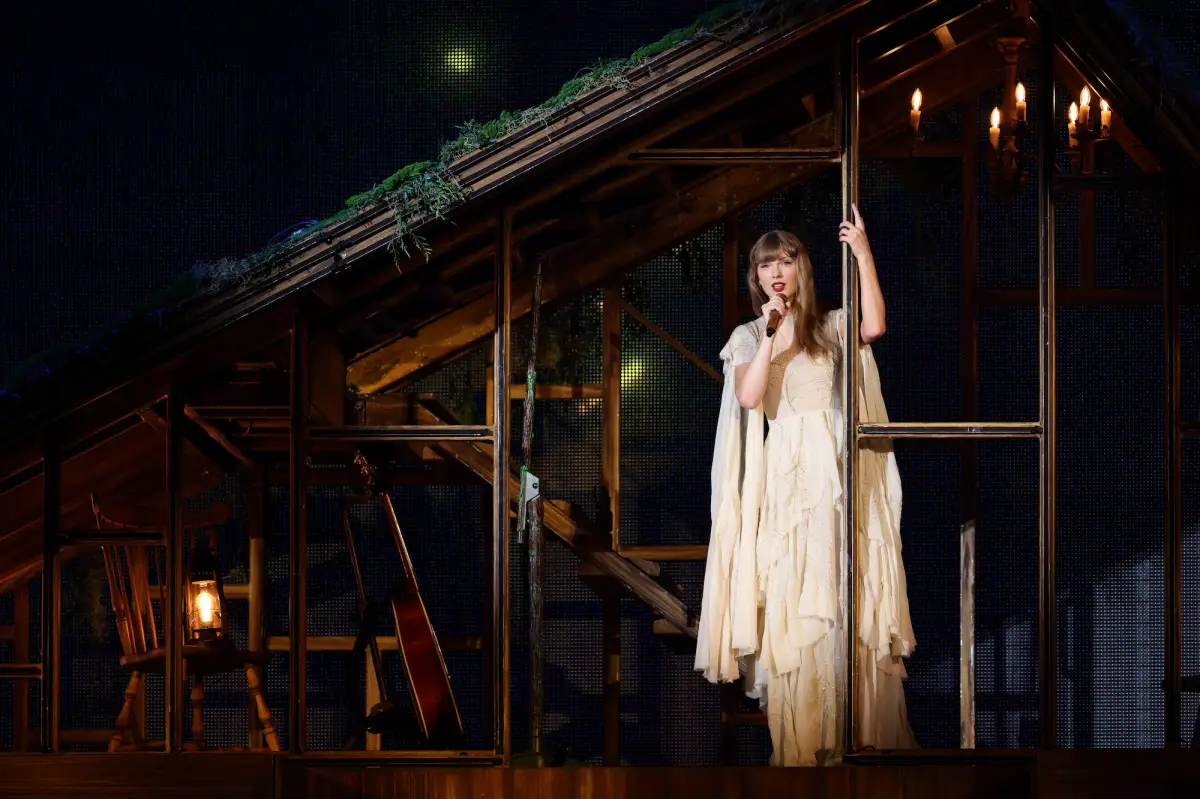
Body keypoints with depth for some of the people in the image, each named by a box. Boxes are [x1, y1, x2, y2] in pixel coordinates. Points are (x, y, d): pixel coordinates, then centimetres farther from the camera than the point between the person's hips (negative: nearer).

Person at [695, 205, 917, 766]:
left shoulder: (829, 326, 8)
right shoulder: (748, 336, 10)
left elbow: (874, 326, -14)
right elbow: (748, 397, -7)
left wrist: (863, 254, -14)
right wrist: (772, 330, -11)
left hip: (834, 469, 0)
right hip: (783, 473, 0)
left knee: (847, 599, -3)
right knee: (788, 606, -4)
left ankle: (863, 729, 4)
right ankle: (799, 740, 1)